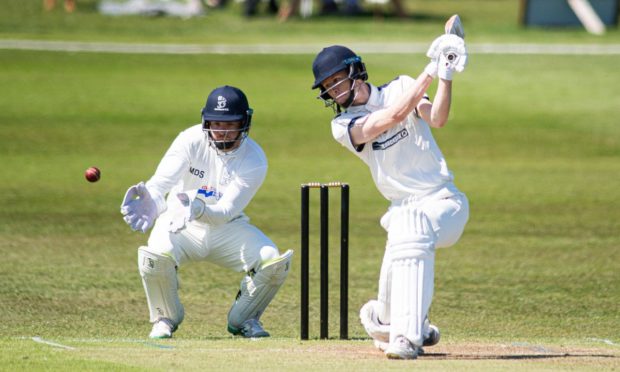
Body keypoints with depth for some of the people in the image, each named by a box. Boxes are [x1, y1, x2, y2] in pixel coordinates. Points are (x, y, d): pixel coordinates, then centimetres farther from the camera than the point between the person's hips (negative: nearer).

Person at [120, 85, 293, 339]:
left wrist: (198, 209, -48)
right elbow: (160, 184, -29)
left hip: (227, 227, 1)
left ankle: (243, 319, 8)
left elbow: (226, 211, -25)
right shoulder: (191, 140, -17)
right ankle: (165, 319, -3)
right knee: (155, 256, -34)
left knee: (275, 262, -22)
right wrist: (150, 202, -54)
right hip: (180, 224, -1)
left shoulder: (254, 161, -15)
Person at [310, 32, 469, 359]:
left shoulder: (400, 87, 1)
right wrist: (431, 70, -18)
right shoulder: (342, 126, 0)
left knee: (410, 234, -35)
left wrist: (446, 76, -30)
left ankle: (406, 337, -37)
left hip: (444, 201, -3)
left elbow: (436, 119, -16)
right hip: (403, 208, 3)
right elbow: (394, 116, -16)